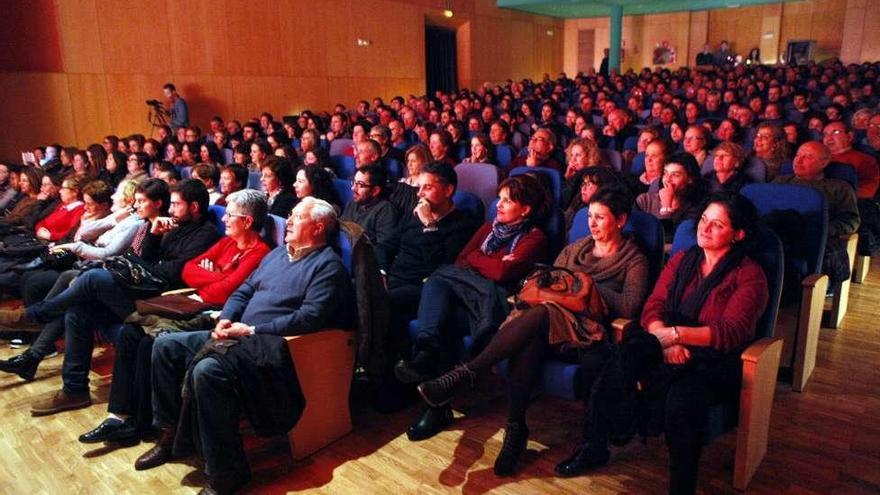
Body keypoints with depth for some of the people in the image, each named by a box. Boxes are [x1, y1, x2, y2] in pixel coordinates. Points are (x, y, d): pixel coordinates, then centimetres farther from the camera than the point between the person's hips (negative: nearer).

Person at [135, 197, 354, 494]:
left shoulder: (328, 265, -8)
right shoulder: (278, 253, 20)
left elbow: (310, 317, -20)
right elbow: (244, 290, 21)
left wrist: (251, 330, -18)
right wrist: (225, 320, 0)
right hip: (239, 335, 10)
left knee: (208, 370, -33)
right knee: (165, 345, 5)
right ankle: (171, 433, 14)